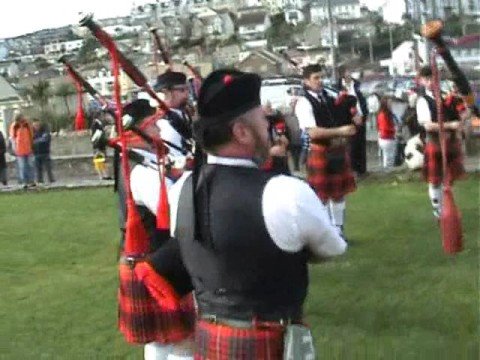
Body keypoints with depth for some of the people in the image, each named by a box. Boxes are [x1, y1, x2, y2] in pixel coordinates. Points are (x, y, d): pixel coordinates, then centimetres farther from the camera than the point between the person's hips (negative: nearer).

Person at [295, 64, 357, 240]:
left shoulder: (330, 97, 8)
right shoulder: (304, 103, -12)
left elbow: (345, 120, 17)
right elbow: (313, 132, -21)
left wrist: (352, 122, -7)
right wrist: (340, 131, -24)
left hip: (338, 150, 7)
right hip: (320, 152, -6)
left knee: (339, 192, 14)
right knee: (321, 195, 2)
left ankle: (338, 230, 26)